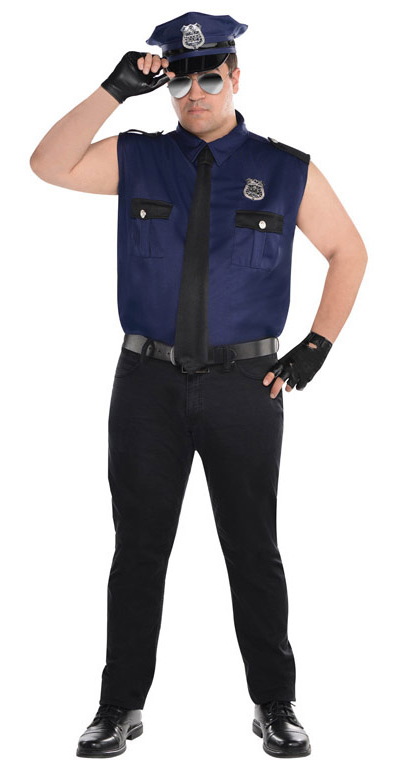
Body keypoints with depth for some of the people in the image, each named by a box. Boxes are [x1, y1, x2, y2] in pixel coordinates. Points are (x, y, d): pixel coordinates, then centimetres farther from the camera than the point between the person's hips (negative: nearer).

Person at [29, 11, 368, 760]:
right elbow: (49, 165, -6)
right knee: (138, 549, 8)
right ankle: (121, 706, 19)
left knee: (254, 551, 8)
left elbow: (349, 253, 9)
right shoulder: (136, 158, 6)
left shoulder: (286, 170, 3)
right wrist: (115, 89, -11)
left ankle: (275, 705, 21)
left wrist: (316, 347, 1)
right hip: (148, 383, 1)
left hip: (245, 387, -1)